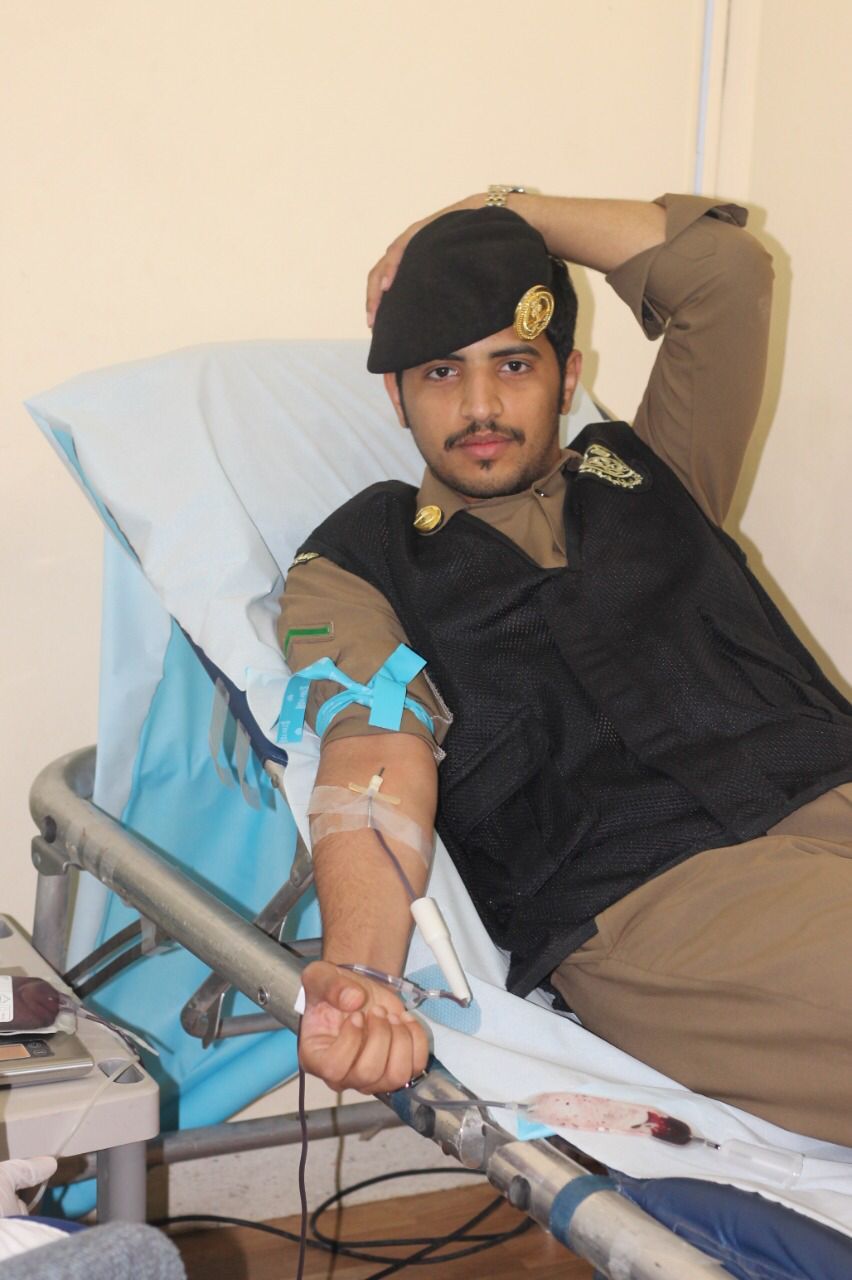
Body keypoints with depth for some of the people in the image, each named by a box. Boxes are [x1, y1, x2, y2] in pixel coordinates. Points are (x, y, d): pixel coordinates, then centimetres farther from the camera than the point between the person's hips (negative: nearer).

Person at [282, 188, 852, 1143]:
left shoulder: (642, 471, 29)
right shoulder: (356, 563, 18)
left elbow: (724, 264, 25)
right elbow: (374, 762, -1)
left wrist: (499, 210, 31)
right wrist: (358, 972, -21)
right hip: (641, 891, -4)